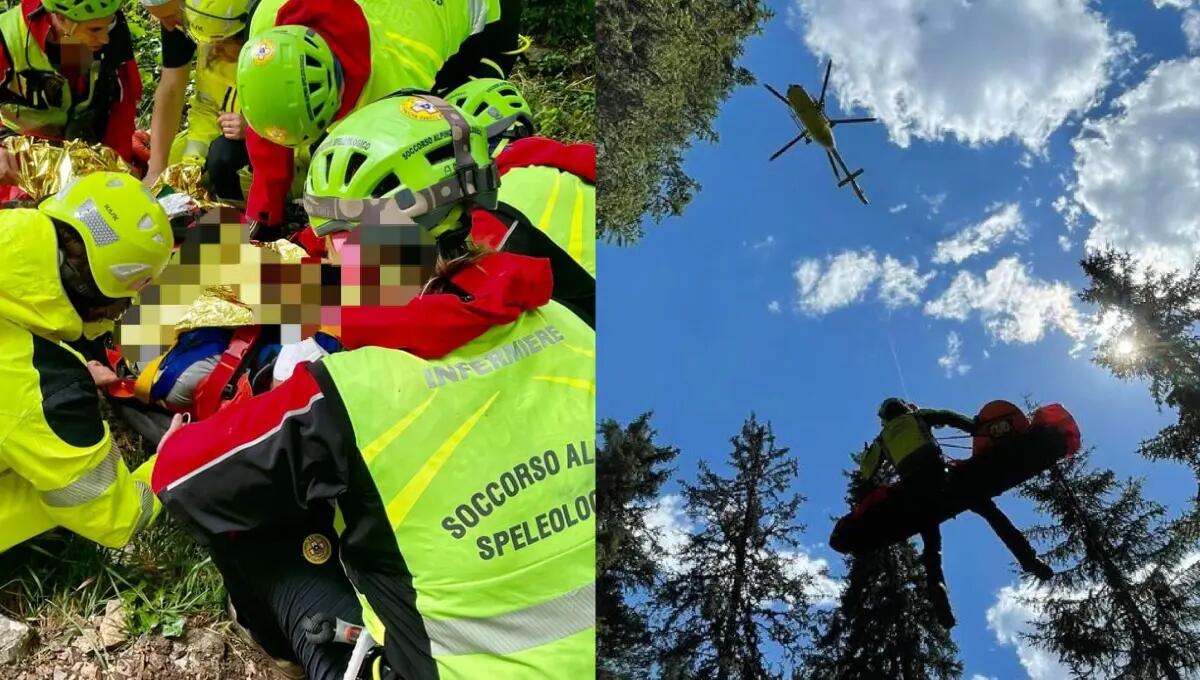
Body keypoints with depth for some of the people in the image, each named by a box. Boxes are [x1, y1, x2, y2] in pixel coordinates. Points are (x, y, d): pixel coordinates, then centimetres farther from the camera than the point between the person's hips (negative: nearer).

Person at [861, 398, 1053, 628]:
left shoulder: (882, 439, 28)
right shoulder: (918, 417, 24)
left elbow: (866, 473, 23)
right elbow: (951, 418, 10)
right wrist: (981, 431, 5)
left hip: (912, 486, 2)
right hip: (936, 472, -2)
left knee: (931, 542, 8)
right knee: (989, 510, 1)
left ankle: (936, 585, -18)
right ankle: (1027, 557, -15)